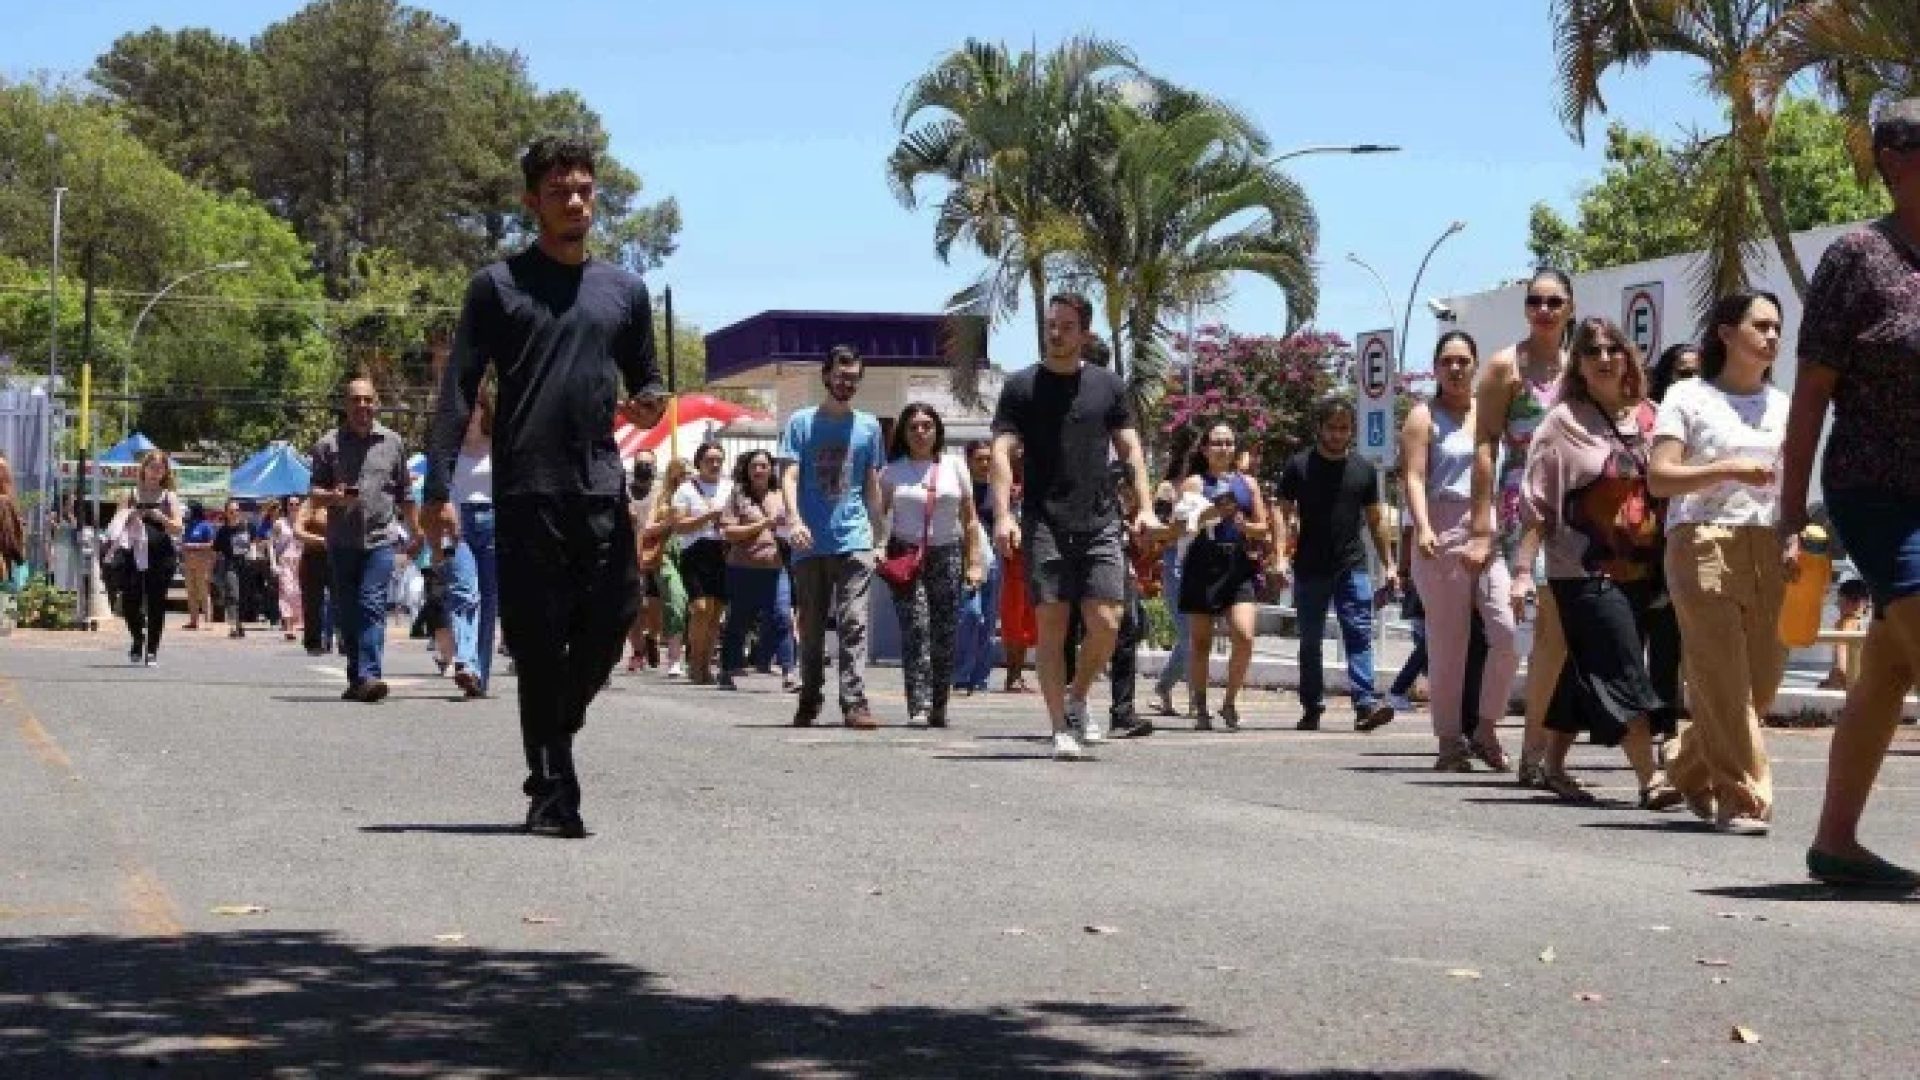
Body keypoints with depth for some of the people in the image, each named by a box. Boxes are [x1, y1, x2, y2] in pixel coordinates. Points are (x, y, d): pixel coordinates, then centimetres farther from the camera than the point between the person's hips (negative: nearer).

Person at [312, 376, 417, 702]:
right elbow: (314, 494, 6)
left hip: (379, 540, -1)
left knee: (372, 606, -14)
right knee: (346, 612, 6)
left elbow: (404, 495, 18)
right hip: (341, 540, 1)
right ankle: (356, 679, 16)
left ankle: (368, 676, -23)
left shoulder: (392, 442, 10)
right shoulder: (329, 444, 7)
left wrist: (415, 533, 20)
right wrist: (334, 497, -15)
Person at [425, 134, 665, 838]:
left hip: (602, 488, 3)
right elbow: (458, 392, 1)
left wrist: (651, 407, -1)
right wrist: (439, 488, -8)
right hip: (526, 490, -3)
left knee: (612, 619, -6)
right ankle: (553, 793, 3)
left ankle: (556, 730, 22)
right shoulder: (498, 286, 5)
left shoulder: (625, 290, 16)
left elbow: (645, 382, 24)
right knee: (539, 641, -2)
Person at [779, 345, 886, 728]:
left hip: (855, 541, 0)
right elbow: (789, 476, -2)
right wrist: (795, 520, -18)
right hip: (810, 543, 0)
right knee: (811, 626, 9)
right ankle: (810, 699, 22)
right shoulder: (801, 422, 6)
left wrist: (876, 533, 14)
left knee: (854, 623, -11)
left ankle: (855, 702, -16)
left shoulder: (868, 425, 12)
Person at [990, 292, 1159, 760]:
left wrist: (1145, 507, -1)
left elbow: (1130, 448, 12)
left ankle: (1076, 700, 19)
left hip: (1099, 524, 2)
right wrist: (1003, 515, -16)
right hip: (1044, 524, -2)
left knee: (1105, 623, -7)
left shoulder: (1108, 385, 12)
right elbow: (1002, 452, -3)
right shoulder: (1021, 386, 5)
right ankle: (1062, 729, 1)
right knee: (1051, 625, -5)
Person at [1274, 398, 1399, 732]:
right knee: (1310, 641, 7)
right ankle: (1312, 708, 15)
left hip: (1353, 567, 1)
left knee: (1360, 634, -11)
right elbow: (1285, 514, 1)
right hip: (1310, 570, -1)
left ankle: (1365, 703, -19)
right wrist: (1281, 556, -11)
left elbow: (1376, 520, 15)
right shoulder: (1299, 466, 2)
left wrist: (1388, 564, 11)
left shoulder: (1363, 469, 10)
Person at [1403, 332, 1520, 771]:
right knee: (1448, 643, -1)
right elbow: (1415, 478, -6)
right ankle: (1450, 742, 6)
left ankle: (1485, 728, 1)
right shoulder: (1424, 417, 5)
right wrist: (1422, 527, -22)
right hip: (1443, 536, -3)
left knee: (1509, 630, -13)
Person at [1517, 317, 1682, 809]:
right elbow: (1536, 500, -4)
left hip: (1638, 568, 5)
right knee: (1623, 670, -12)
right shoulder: (1563, 421, -2)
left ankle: (1554, 767, 24)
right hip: (1584, 570, -5)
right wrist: (1523, 568, -10)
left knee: (1586, 672, 12)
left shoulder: (1648, 418, 10)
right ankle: (1651, 778, -14)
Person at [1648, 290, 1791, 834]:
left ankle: (1687, 762, 27)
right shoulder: (1688, 397, 3)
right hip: (1703, 543, -5)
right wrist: (1730, 470, -19)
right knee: (1723, 681, -8)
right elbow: (1659, 478, -6)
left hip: (1768, 550, 5)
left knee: (1761, 682, 4)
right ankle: (1743, 799, -4)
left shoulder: (1782, 405, 19)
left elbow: (1790, 484, 20)